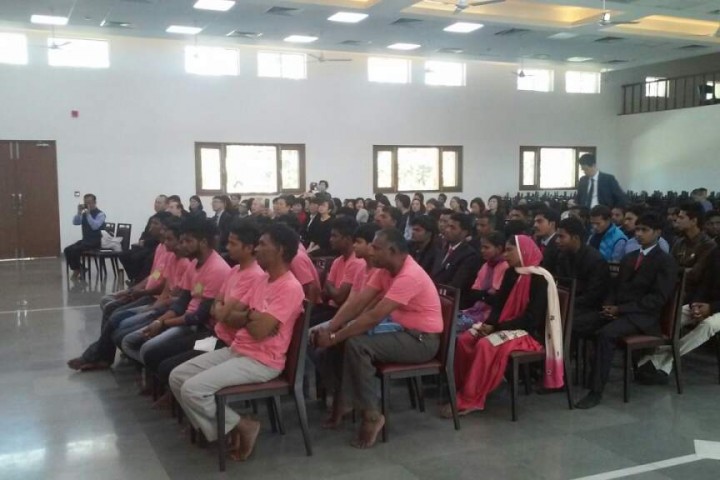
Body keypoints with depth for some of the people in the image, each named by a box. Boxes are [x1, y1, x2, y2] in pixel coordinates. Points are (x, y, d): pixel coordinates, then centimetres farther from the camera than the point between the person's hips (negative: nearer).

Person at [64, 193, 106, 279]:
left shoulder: (100, 214, -9)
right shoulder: (84, 214, 11)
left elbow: (95, 226, -24)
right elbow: (75, 222, 0)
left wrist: (88, 214, -25)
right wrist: (79, 212, -12)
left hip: (96, 242, -7)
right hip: (85, 240, 7)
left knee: (75, 250, -23)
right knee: (67, 249, -10)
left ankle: (77, 270, -5)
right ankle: (76, 269, 1)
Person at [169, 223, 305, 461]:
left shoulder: (290, 288, -18)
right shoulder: (264, 279, 13)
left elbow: (259, 331, -25)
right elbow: (229, 316, 11)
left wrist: (244, 316, -3)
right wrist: (250, 315, -10)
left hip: (261, 362, -9)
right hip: (235, 350, 9)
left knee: (193, 389, -21)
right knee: (177, 377, 1)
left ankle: (242, 426, -2)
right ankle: (215, 427, 9)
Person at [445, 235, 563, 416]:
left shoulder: (539, 279, -16)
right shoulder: (510, 273, 7)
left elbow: (531, 318, -20)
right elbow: (499, 304, 9)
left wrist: (496, 327, -20)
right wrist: (489, 323, -12)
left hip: (530, 333, -8)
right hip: (506, 326, 8)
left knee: (486, 345, -31)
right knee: (464, 340, -13)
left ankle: (469, 401, -24)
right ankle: (463, 389, -5)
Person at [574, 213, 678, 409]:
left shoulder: (666, 262, -2)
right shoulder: (628, 258, 22)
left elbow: (658, 298, -11)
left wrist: (620, 309, -17)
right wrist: (609, 306, -3)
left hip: (642, 316, -8)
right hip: (617, 311, 8)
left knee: (605, 333, -35)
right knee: (573, 323, -16)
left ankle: (596, 390, -31)